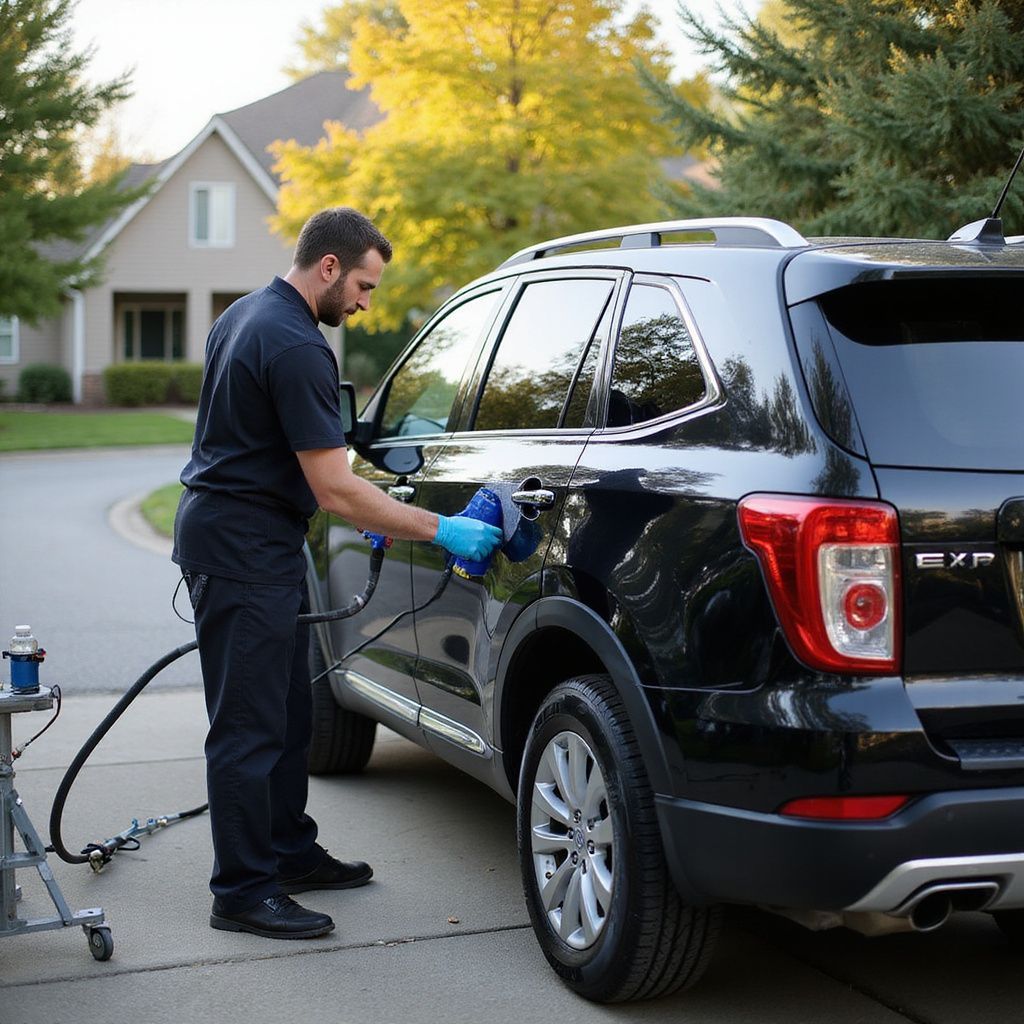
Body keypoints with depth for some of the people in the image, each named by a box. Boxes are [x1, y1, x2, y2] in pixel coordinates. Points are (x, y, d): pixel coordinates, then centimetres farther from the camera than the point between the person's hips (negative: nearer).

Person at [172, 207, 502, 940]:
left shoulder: (246, 314, 11)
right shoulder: (298, 348, -22)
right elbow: (334, 489, -23)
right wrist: (440, 531, -19)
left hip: (255, 546, 11)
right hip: (244, 549, -11)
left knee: (287, 714, 18)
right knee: (250, 725, -4)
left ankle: (290, 852, 28)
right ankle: (243, 892, 3)